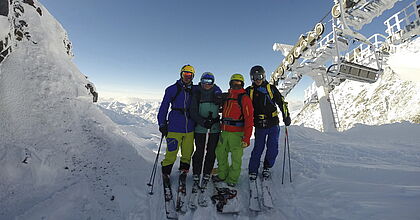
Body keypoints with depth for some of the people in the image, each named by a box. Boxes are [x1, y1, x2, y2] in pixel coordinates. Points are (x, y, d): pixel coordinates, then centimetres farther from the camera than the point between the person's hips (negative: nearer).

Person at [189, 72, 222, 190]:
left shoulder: (217, 94, 5)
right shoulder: (197, 94, 2)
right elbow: (193, 112, -3)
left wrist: (215, 119, -8)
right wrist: (203, 122, -16)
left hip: (215, 128, 1)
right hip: (200, 128, -1)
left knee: (211, 153, 7)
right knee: (199, 152, 1)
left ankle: (206, 176, 22)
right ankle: (196, 177, 15)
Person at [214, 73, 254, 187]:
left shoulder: (244, 98, -6)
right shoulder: (227, 96, 13)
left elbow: (249, 119, -12)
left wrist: (246, 137, -17)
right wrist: (222, 129, 16)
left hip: (237, 133, -6)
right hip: (224, 132, 6)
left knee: (236, 157, 5)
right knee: (220, 153, 15)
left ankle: (232, 179, 25)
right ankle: (222, 174, 34)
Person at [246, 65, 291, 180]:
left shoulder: (271, 88, 5)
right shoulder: (249, 91, 4)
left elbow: (281, 102, 6)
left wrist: (286, 116, -1)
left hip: (274, 124, 1)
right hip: (259, 126, -1)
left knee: (273, 148, 7)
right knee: (258, 148, 2)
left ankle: (267, 167, 29)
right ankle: (253, 171, 18)